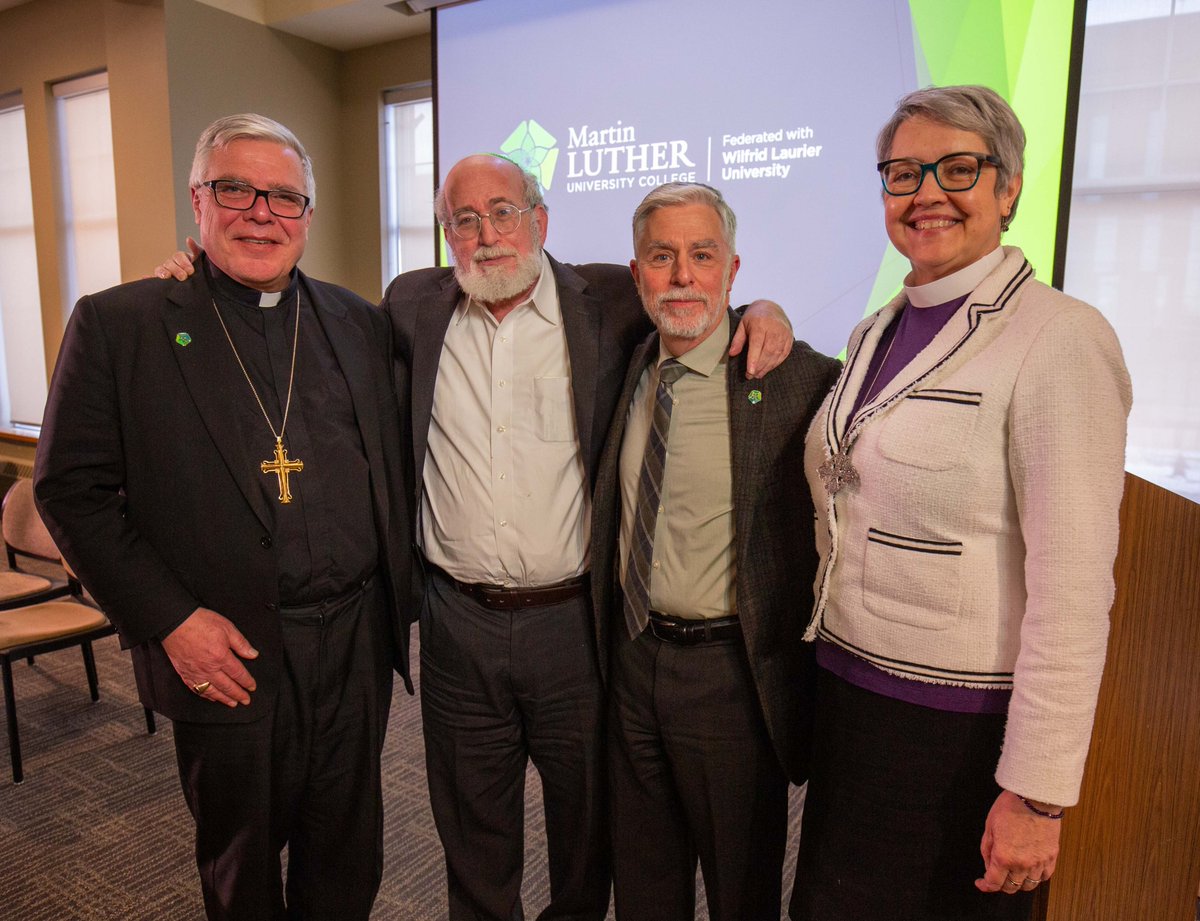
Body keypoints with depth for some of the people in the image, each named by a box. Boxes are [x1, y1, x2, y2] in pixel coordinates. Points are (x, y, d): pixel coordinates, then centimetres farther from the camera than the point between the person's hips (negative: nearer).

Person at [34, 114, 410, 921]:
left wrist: (396, 598, 3)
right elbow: (70, 491, -6)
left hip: (356, 645, 3)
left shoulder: (360, 322, 5)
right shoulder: (118, 325, -5)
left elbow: (391, 467, 10)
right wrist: (168, 619, -12)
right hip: (226, 654, -2)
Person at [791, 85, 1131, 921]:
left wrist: (1037, 793, -18)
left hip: (959, 726, -7)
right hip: (847, 695, 7)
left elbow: (1072, 588, -19)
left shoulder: (1059, 336, -15)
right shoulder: (878, 332, 7)